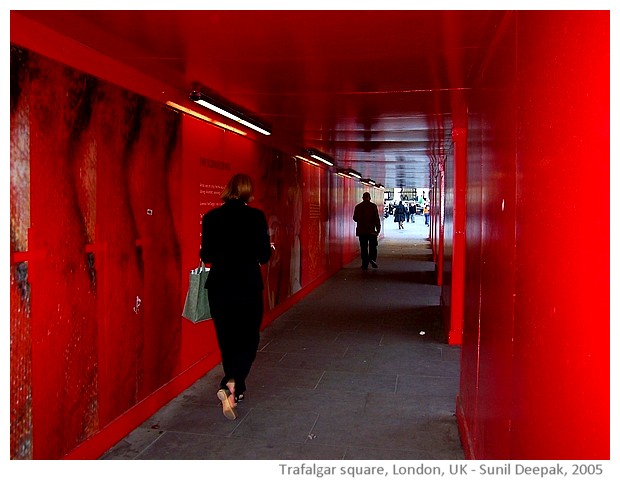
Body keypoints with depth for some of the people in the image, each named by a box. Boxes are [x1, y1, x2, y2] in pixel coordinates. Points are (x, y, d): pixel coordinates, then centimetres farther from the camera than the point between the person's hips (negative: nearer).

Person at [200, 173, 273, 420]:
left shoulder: (211, 217, -3)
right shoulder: (256, 216, -10)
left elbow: (206, 256, 0)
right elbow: (264, 256, -8)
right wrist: (269, 248, 14)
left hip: (220, 287, 3)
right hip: (248, 287, -2)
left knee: (227, 339, 17)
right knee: (248, 339, 9)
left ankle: (235, 390, 30)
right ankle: (231, 384, -13)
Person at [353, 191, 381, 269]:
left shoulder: (358, 206, 4)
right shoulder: (373, 206, -5)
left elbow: (355, 218, 10)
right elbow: (377, 218, -8)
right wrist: (378, 228, -1)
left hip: (361, 231, 2)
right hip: (371, 230, -2)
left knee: (364, 248, 7)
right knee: (373, 246, 9)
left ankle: (365, 264, 5)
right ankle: (372, 259, -12)